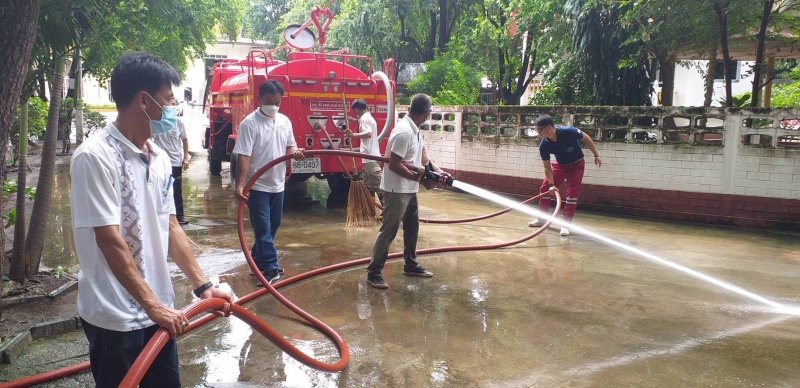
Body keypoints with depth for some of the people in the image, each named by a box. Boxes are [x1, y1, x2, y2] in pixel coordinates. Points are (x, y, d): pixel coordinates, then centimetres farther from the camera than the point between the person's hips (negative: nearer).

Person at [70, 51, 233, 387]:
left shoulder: (158, 157, 6)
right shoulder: (95, 156, -18)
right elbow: (109, 239, -21)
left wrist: (201, 285, 7)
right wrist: (152, 304, -21)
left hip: (156, 310, 7)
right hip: (114, 317, -7)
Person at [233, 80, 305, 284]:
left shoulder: (285, 121, 6)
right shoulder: (249, 123, -14)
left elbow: (290, 145, 16)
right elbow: (243, 156, -20)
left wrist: (295, 151, -9)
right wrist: (240, 185, -28)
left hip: (278, 184, 7)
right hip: (257, 186, -7)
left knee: (273, 226, 16)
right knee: (263, 228, -4)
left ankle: (258, 261, 31)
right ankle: (270, 268, 0)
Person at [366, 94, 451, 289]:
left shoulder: (415, 130, 6)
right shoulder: (404, 132, -24)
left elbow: (422, 153, 10)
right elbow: (394, 165, -26)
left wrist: (438, 170, -5)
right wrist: (421, 179, -21)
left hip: (409, 189, 10)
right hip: (397, 190, -10)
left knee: (412, 227, 19)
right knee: (388, 231, -4)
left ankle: (410, 265, 33)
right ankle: (373, 272, 4)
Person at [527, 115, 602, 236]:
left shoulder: (569, 131, -33)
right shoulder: (544, 146, -24)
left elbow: (586, 138, -14)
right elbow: (547, 167, -14)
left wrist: (596, 155, -9)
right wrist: (551, 184, -21)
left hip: (576, 164, -3)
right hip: (560, 165, 4)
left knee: (572, 193, -12)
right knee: (545, 188, 3)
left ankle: (566, 224, -6)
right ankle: (541, 218, 19)